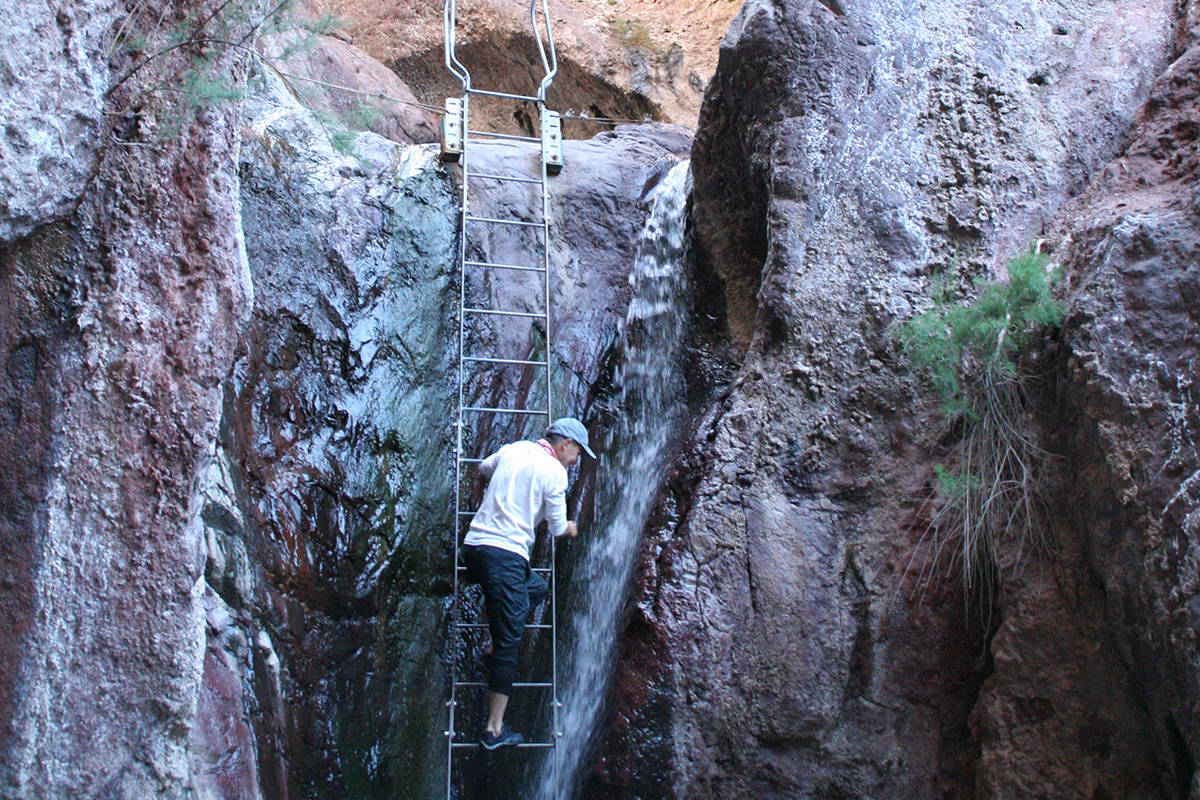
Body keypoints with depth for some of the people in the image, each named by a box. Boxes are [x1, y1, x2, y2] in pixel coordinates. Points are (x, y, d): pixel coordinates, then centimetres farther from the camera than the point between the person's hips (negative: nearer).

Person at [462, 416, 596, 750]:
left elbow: (484, 467, 35)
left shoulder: (513, 449, 14)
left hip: (473, 544, 8)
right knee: (508, 641, -3)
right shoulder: (554, 472, -3)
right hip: (505, 554, -8)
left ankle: (495, 650, 17)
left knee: (536, 587, 29)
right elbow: (558, 529, 3)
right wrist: (570, 529, 26)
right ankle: (494, 729, -1)